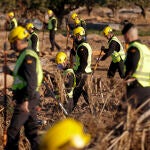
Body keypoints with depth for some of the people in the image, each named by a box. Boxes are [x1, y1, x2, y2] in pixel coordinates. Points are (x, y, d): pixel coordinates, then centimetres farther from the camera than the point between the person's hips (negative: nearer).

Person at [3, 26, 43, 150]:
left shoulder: (27, 57, -18)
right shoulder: (27, 55, 14)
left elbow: (32, 81, -24)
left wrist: (25, 100, -26)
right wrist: (11, 72, 19)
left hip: (27, 98, -10)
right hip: (29, 98, 10)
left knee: (13, 130, -4)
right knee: (31, 129, 14)